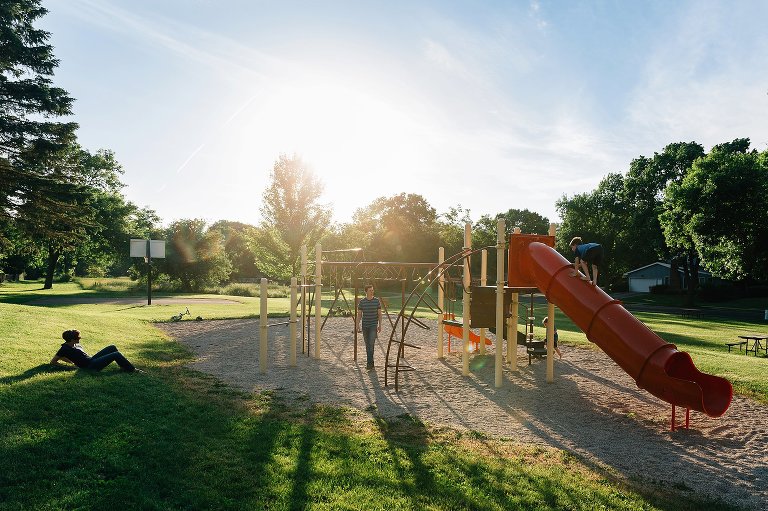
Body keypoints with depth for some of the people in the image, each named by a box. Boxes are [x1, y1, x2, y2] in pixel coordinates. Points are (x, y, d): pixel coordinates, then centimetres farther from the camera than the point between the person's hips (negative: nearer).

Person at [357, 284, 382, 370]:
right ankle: (370, 362, 21)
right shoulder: (362, 302, 0)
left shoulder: (377, 301, -1)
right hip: (364, 326, 2)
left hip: (373, 326, -2)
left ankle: (369, 363, -12)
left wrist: (380, 325, -1)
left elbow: (379, 314, 3)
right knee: (367, 344, 9)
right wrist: (358, 325, -2)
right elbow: (359, 314, 5)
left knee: (371, 344, -13)